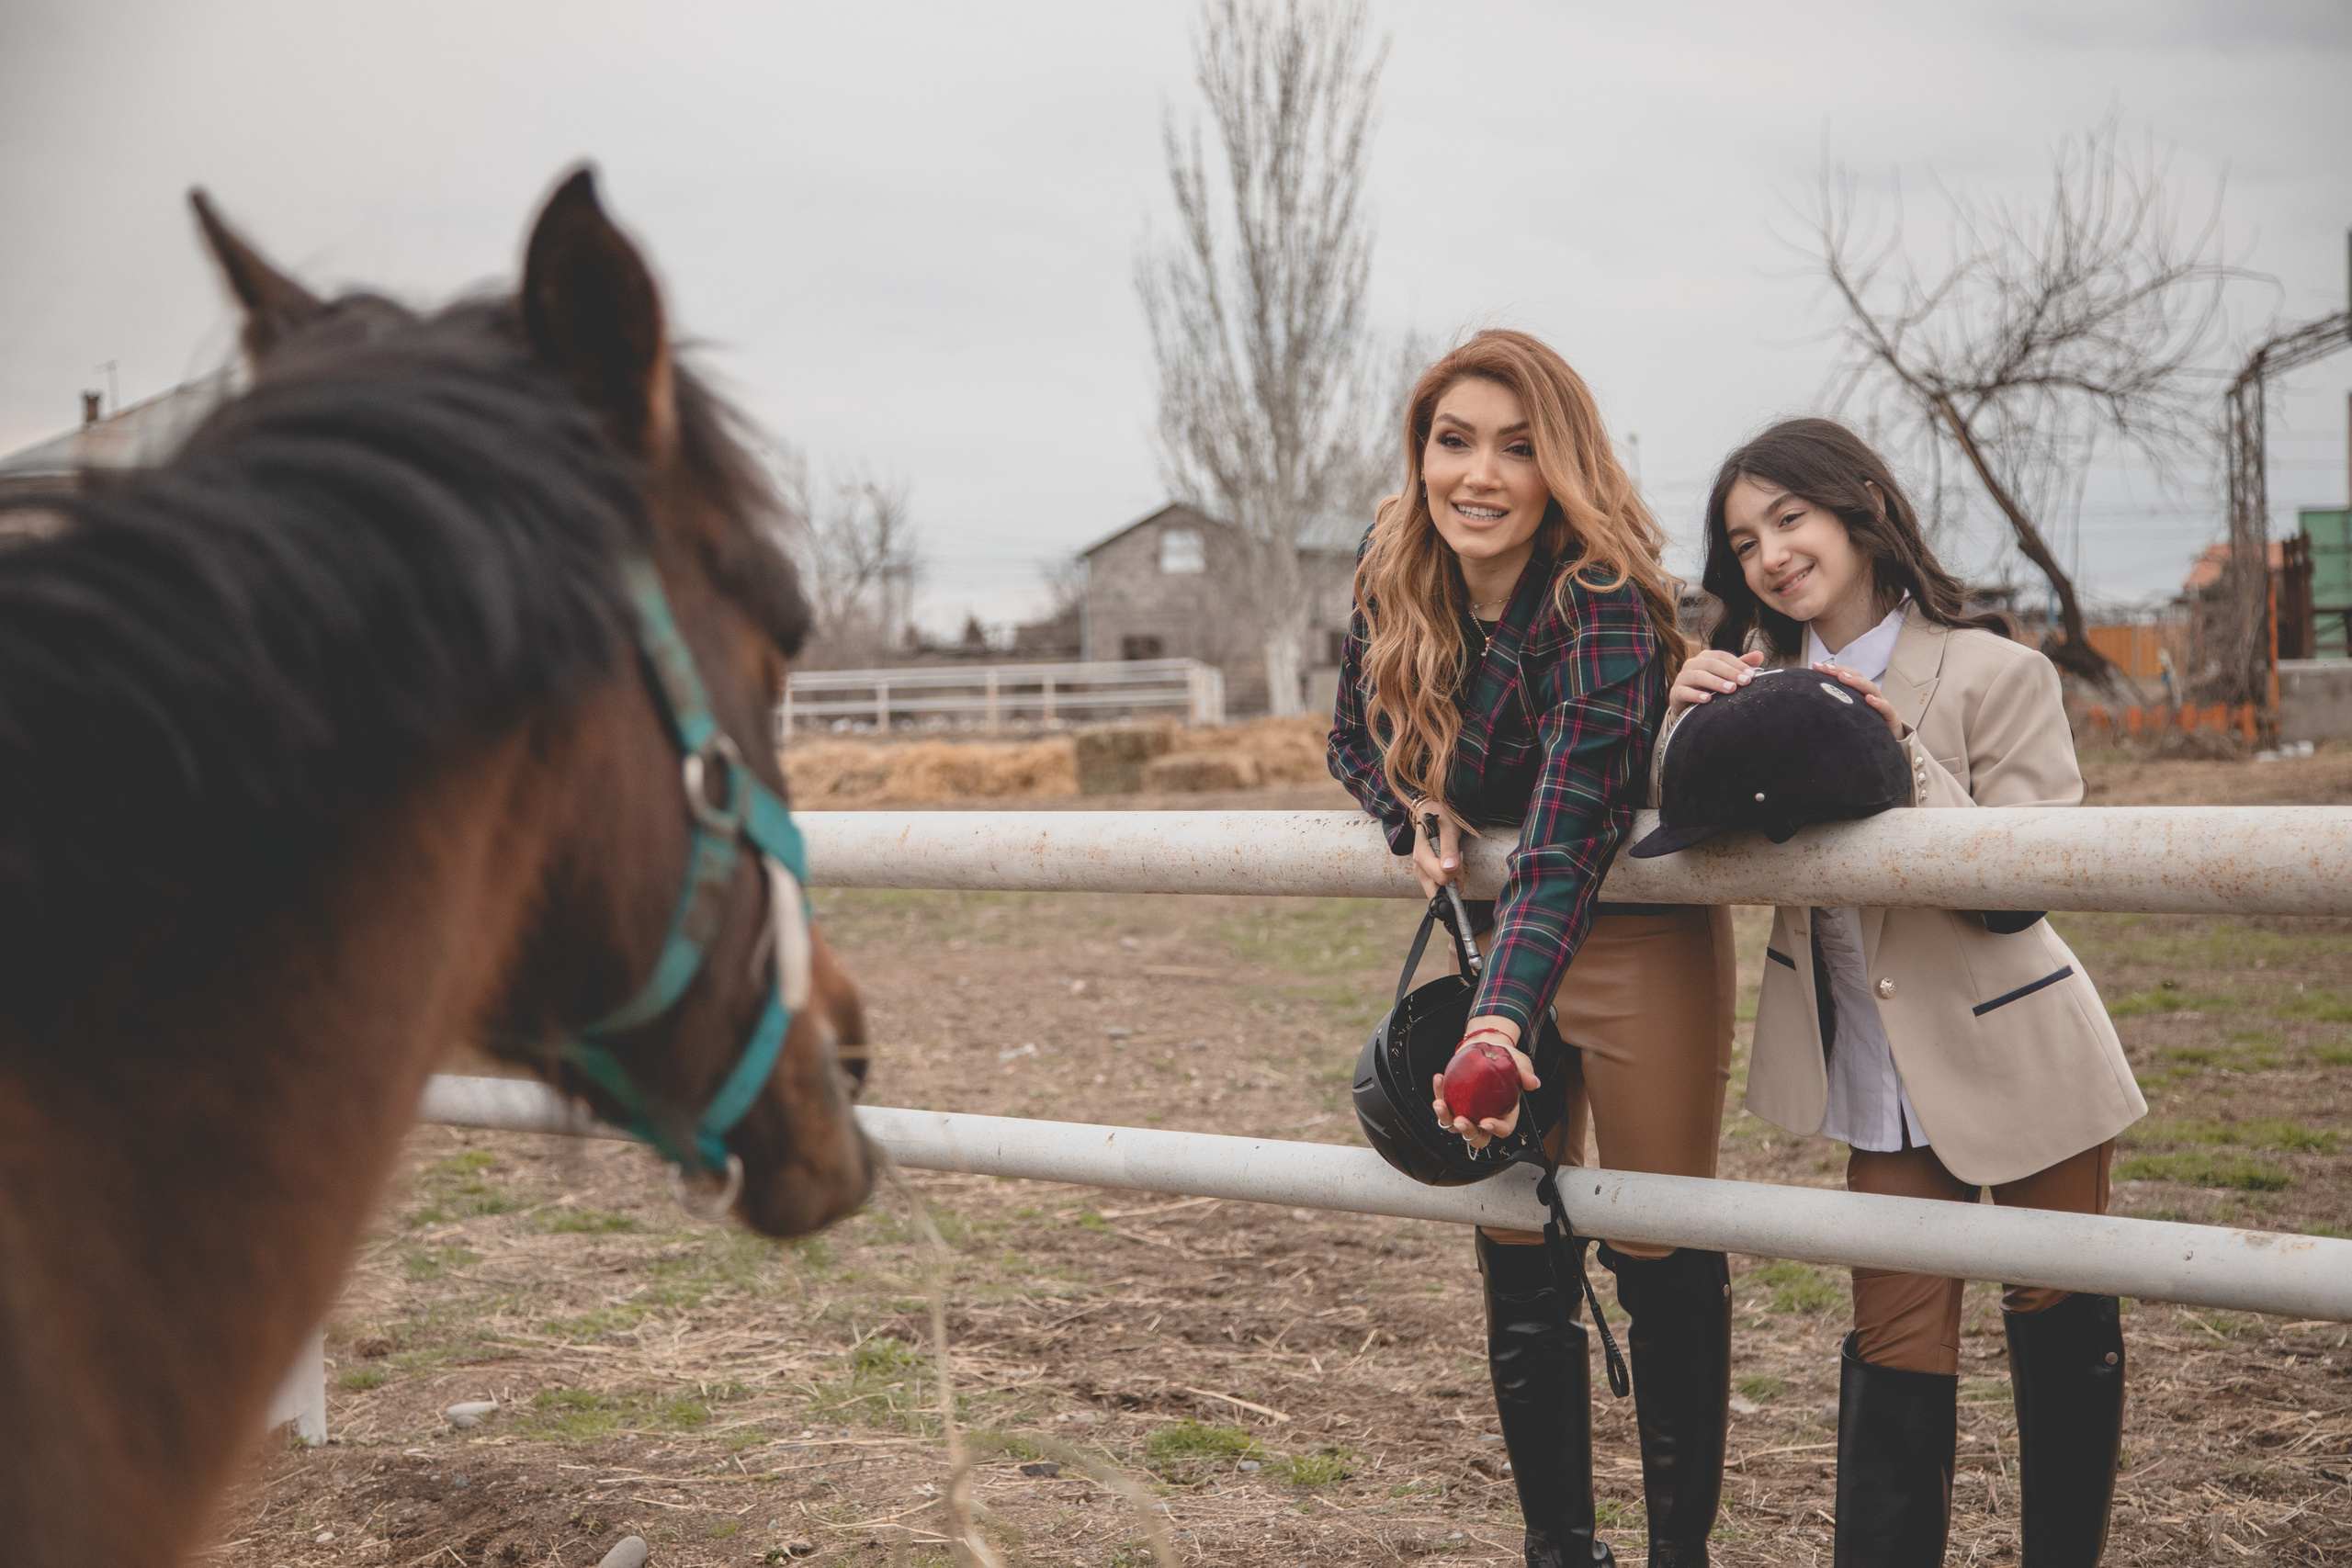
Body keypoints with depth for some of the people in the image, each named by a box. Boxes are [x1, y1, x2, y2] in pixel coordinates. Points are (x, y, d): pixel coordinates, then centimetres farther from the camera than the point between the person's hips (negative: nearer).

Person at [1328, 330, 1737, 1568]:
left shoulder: (1600, 605, -29)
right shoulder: (1394, 572, -10)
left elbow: (1567, 836, -40)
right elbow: (1356, 738, 6)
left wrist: (1501, 1019, -54)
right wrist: (1416, 816, -16)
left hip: (1636, 931, -5)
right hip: (1488, 921, 5)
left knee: (1664, 1261, 0)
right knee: (1516, 1257, 8)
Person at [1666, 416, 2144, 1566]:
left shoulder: (1994, 675, -16)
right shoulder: (1761, 677, 0)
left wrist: (1902, 762, -32)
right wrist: (1689, 726, -22)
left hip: (2015, 1059, -3)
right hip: (1877, 1071, 3)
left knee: (2061, 1319, 13)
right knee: (1895, 1342, 4)